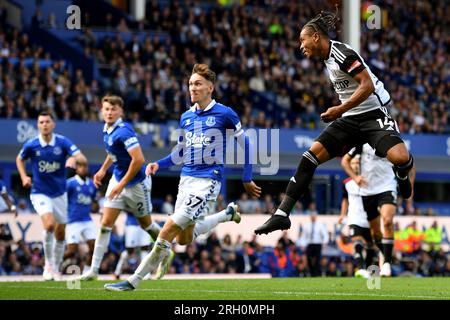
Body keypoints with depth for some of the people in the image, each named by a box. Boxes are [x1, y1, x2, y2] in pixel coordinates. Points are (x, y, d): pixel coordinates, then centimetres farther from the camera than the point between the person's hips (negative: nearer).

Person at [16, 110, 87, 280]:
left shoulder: (62, 142, -10)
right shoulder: (31, 145, -10)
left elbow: (82, 158, -19)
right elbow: (19, 159, 11)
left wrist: (74, 158, -42)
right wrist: (24, 177, -3)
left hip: (59, 194, 2)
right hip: (40, 193, -2)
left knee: (60, 234, 8)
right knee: (49, 224, -25)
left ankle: (56, 268, 28)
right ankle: (48, 264, -8)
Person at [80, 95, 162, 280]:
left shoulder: (124, 131, -25)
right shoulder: (107, 130, 2)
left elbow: (138, 159, -32)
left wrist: (122, 185, -27)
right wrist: (103, 170, 10)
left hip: (136, 183, -7)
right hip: (118, 180, 7)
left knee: (146, 224, 11)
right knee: (105, 224, -3)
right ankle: (94, 269, -4)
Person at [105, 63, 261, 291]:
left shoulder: (224, 114, -6)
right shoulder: (186, 117, 11)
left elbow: (244, 143, 3)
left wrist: (247, 179, 6)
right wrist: (159, 164, 2)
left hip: (208, 180, -7)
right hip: (186, 178, 7)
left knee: (170, 229, -17)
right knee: (184, 238, 14)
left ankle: (133, 281, -14)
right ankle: (228, 213, 38)